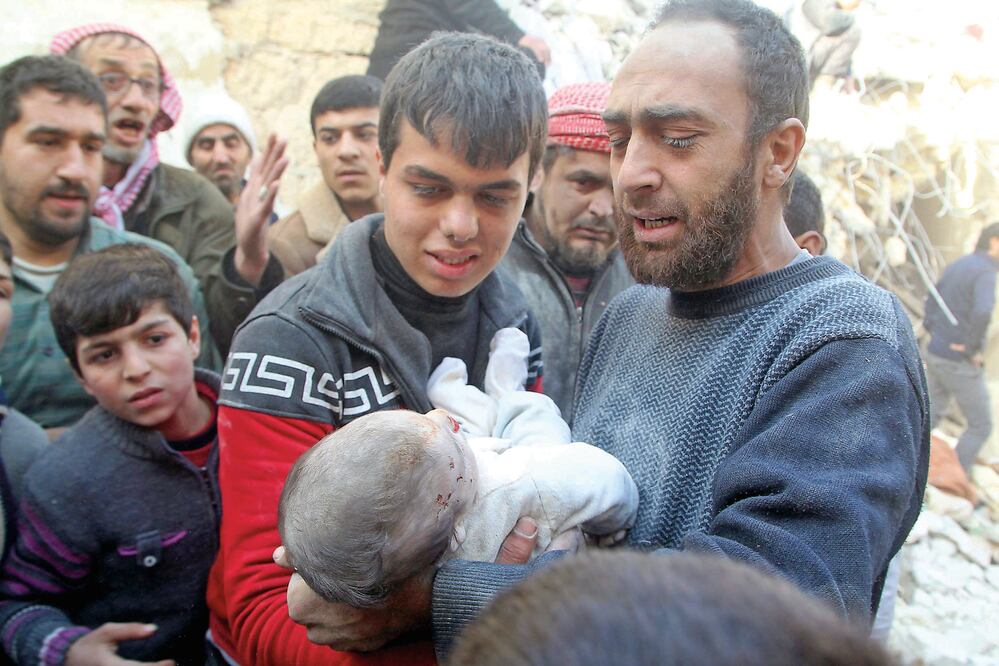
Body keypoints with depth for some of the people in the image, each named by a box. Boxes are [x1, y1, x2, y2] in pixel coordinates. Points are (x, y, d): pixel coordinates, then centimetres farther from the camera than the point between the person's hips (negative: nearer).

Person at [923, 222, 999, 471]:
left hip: (936, 354, 8)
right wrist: (972, 348, -23)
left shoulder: (956, 266, 11)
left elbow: (931, 304, 22)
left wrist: (936, 335, 14)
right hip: (960, 364, -8)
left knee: (932, 414, 20)